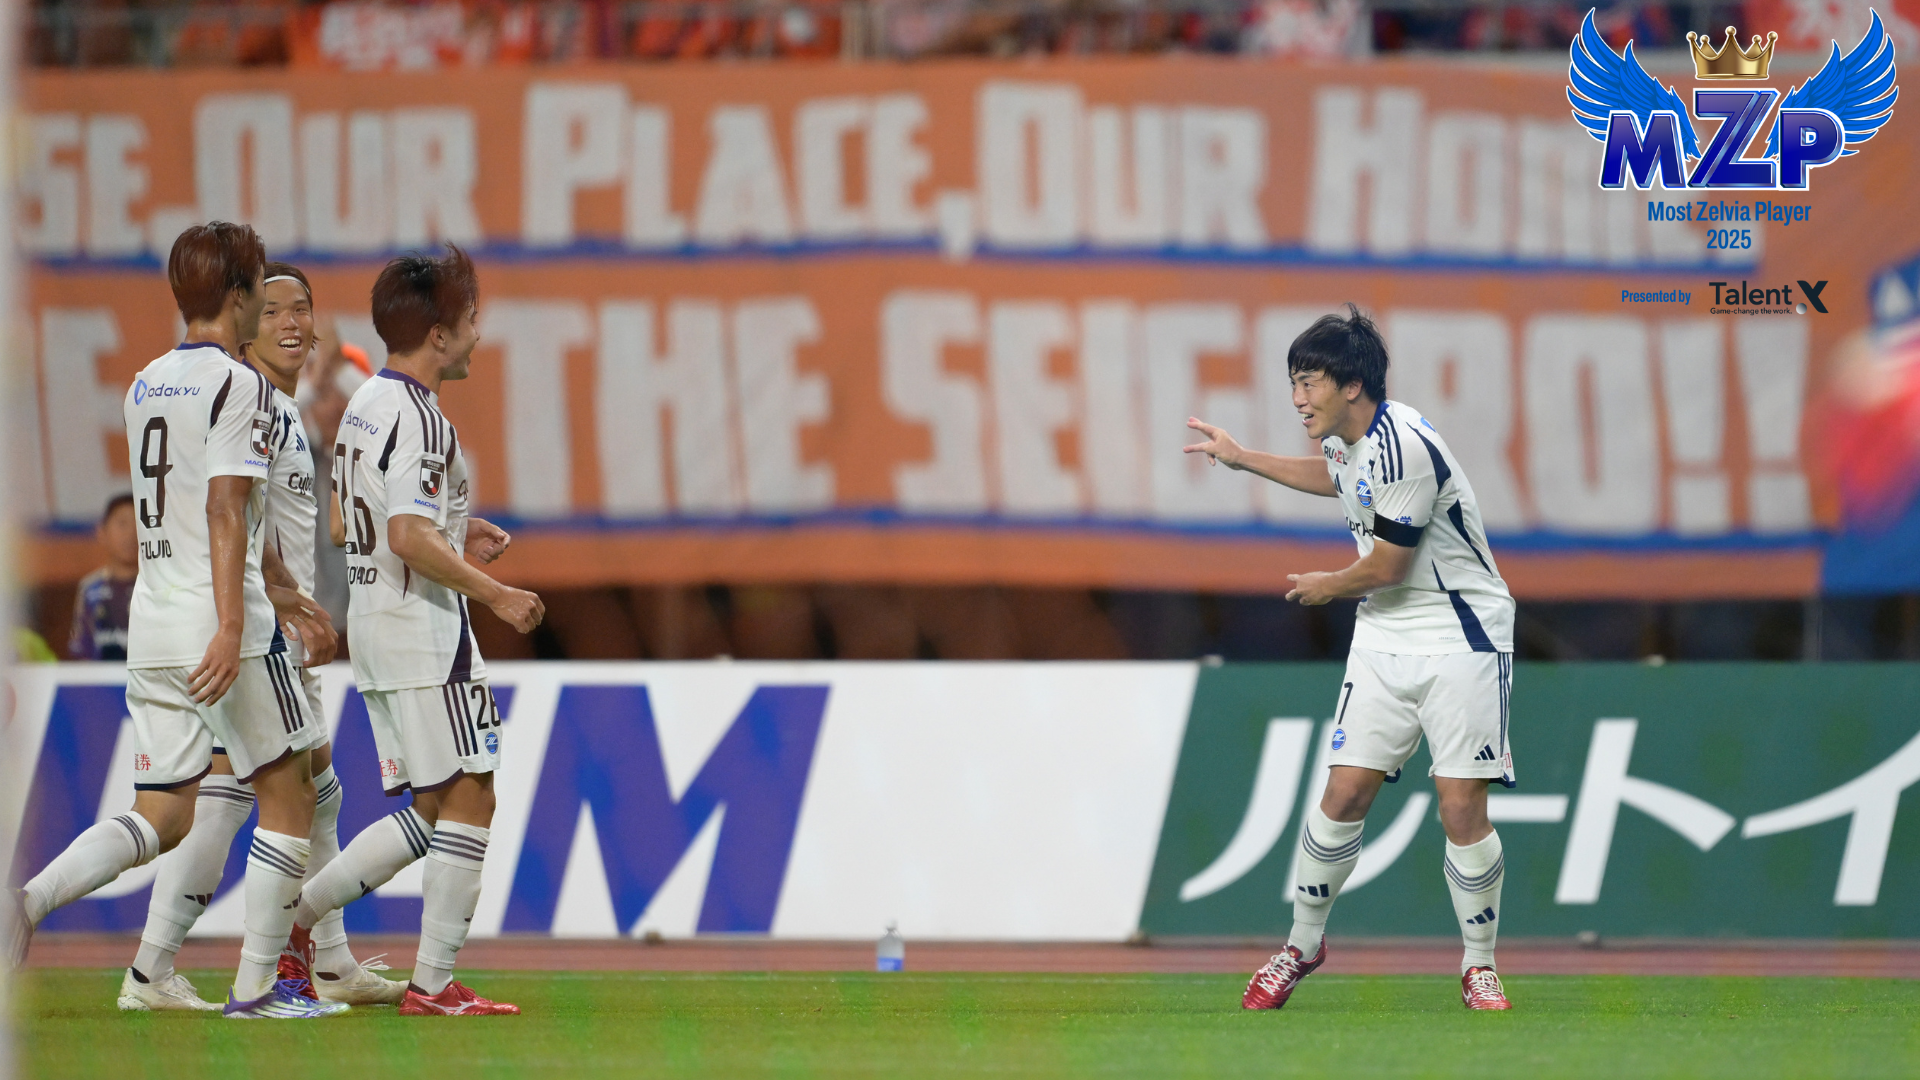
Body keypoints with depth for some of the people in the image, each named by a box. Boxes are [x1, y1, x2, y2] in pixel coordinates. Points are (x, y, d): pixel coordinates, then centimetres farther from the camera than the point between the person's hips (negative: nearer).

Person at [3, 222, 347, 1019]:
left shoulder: (146, 385, 16)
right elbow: (226, 508, -19)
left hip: (152, 626, 7)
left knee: (162, 818, 8)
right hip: (218, 627, -7)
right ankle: (256, 986, 5)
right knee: (287, 798, 7)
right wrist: (234, 625, -25)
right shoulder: (237, 385, -9)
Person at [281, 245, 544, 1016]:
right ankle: (432, 984, -6)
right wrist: (497, 595, -17)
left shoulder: (365, 404, 14)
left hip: (372, 624, 10)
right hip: (423, 627, -10)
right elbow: (410, 538, -24)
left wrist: (457, 535, 18)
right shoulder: (417, 415, -16)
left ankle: (293, 915, 11)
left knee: (428, 812, 14)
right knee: (467, 802, -5)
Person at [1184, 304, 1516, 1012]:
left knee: (1462, 809, -9)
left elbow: (1386, 566, -19)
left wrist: (1326, 587, 1)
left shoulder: (1403, 445, -22)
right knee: (1345, 794, -1)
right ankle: (1303, 943, 13)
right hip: (1385, 639, 8)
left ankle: (1478, 966, 6)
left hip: (1461, 640, -8)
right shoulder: (1351, 439, 6)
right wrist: (1244, 460, 36)